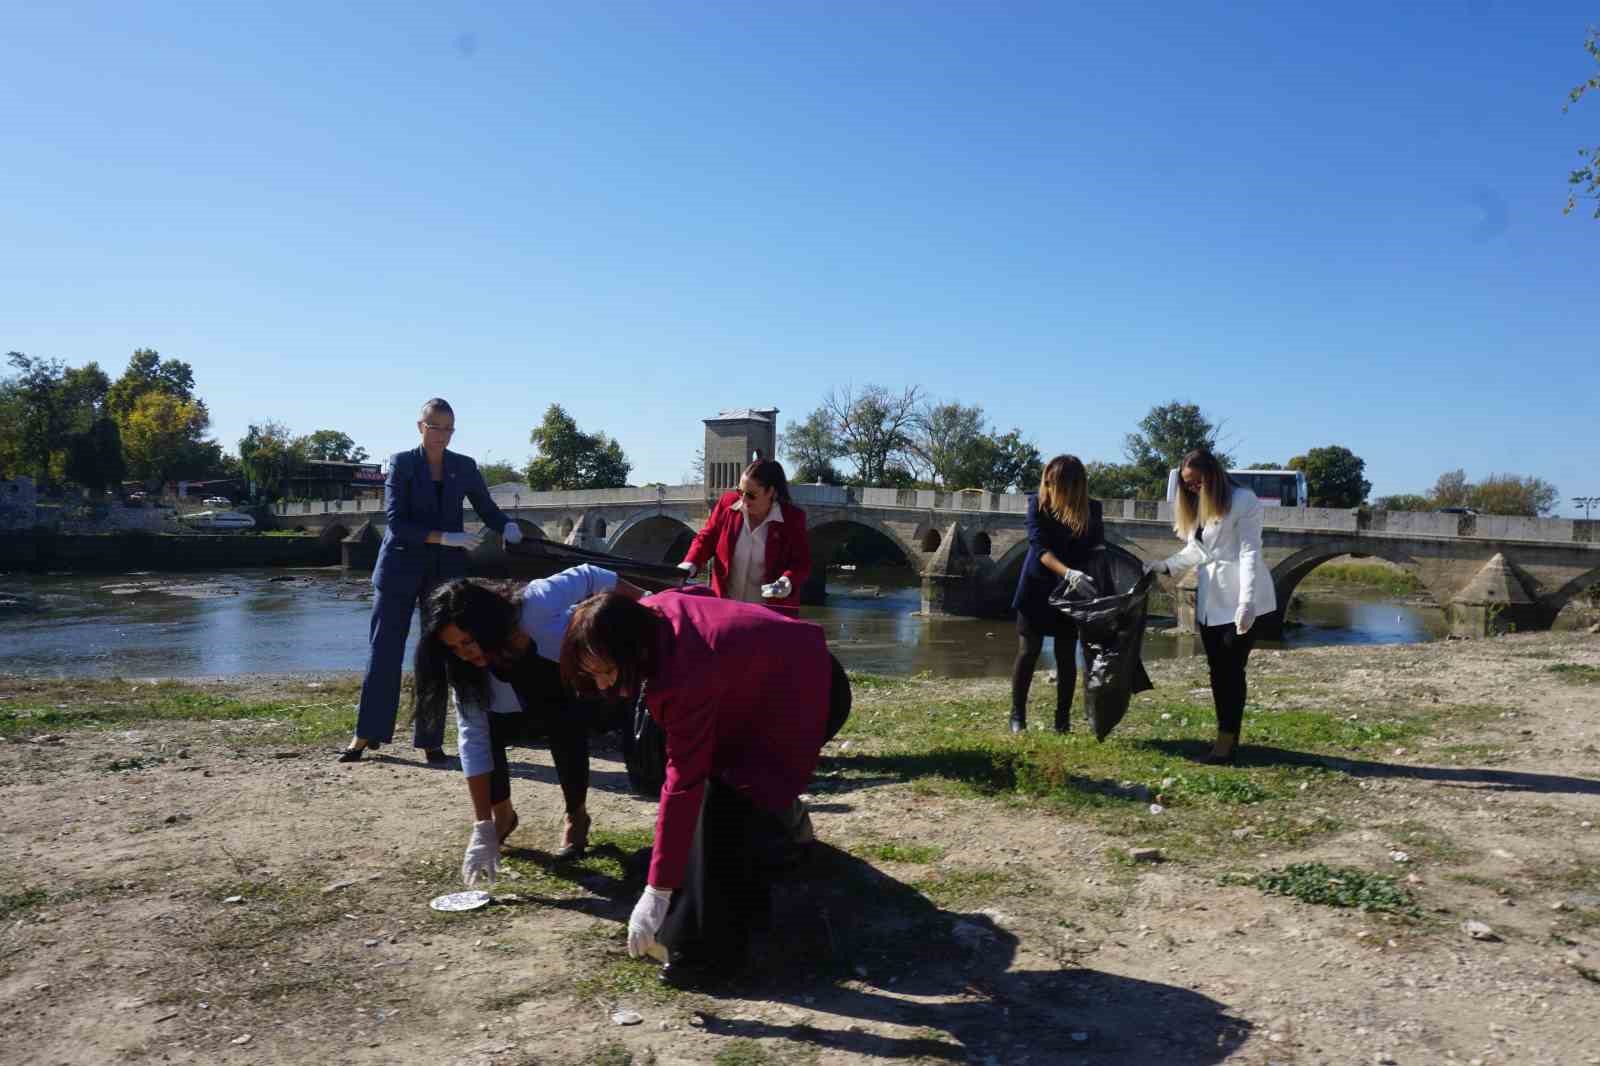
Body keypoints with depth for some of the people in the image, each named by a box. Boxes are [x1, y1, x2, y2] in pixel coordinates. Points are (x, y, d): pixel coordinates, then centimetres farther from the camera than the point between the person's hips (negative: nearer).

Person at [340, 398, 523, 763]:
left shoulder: (464, 467, 6)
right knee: (384, 650, 0)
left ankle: (431, 740, 10)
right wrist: (444, 537, -23)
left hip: (446, 570, 2)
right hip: (402, 566, -2)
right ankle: (366, 734, 9)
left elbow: (487, 509, 11)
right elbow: (395, 521, -11)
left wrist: (508, 526, -13)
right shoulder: (402, 463, -2)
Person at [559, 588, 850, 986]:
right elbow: (699, 593, 9)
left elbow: (683, 783, -35)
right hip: (767, 670, 10)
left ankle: (711, 947, -5)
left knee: (725, 803, -16)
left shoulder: (686, 676, -37)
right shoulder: (651, 613, -13)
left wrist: (656, 893, -31)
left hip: (809, 693, -9)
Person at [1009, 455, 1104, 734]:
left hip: (1071, 593, 1)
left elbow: (1098, 548, -3)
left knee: (1067, 656, 3)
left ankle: (1063, 719, 13)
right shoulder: (1038, 503, -12)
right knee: (1028, 651, -1)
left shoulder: (1091, 509, -6)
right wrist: (1069, 573, -35)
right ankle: (1017, 715, 12)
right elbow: (1039, 547, -21)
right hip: (1037, 588, -1)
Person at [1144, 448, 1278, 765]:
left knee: (1232, 670, -5)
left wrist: (1247, 601, -23)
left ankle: (1228, 740, 0)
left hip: (1240, 600, -8)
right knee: (1217, 670, 9)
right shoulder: (1196, 506, 15)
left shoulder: (1244, 500, -10)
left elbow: (1249, 552, -16)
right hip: (1210, 599, 8)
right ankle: (1226, 738, 15)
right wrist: (1164, 566, 0)